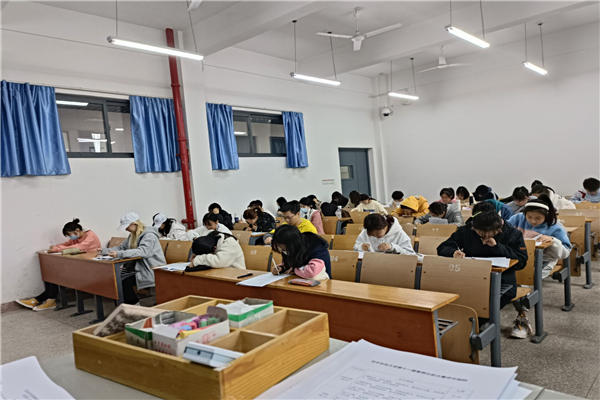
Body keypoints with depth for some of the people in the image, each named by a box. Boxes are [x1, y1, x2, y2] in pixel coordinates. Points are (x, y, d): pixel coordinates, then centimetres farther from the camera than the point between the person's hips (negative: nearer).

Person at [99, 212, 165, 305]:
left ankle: (135, 306, -5)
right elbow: (121, 247, 20)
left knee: (124, 282, -23)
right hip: (138, 267, 9)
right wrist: (105, 250, 4)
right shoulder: (133, 236, 16)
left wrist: (120, 254, -40)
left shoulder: (149, 235, -14)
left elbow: (143, 251, -31)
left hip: (152, 270, -9)